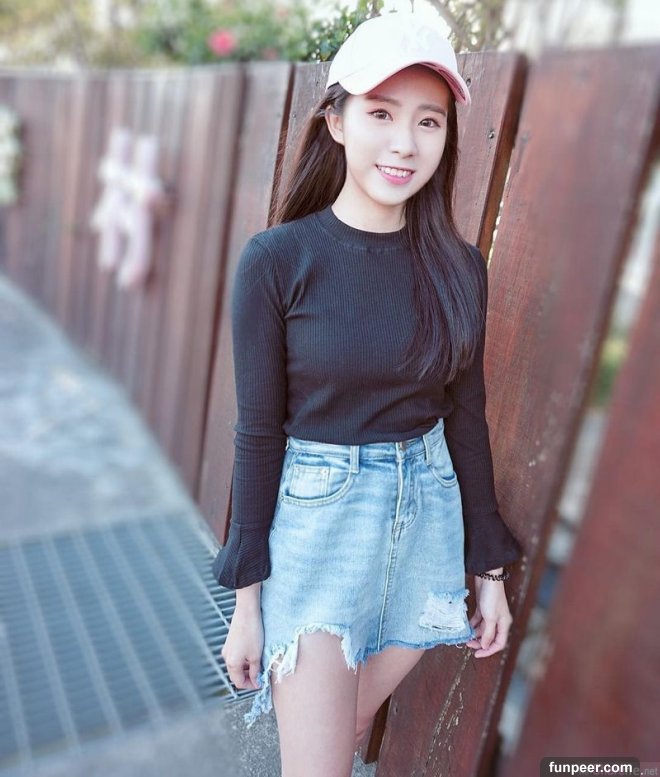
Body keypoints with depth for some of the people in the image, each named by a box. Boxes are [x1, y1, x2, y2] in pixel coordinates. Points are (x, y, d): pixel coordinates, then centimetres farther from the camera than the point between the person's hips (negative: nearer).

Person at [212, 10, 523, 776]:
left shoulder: (458, 267, -2)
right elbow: (258, 432, -9)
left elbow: (465, 418, 5)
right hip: (316, 520, -3)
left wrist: (489, 569, 9)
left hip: (427, 519, 4)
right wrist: (246, 599, -5)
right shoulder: (277, 259, -13)